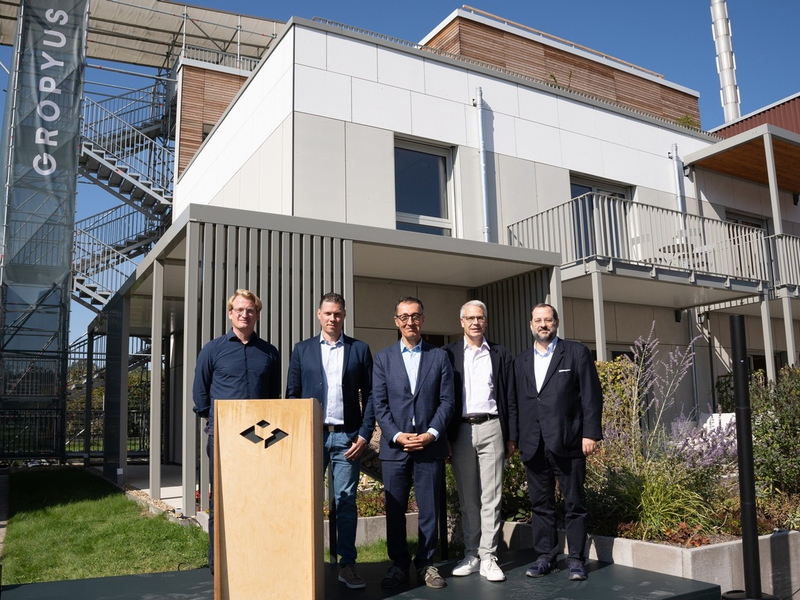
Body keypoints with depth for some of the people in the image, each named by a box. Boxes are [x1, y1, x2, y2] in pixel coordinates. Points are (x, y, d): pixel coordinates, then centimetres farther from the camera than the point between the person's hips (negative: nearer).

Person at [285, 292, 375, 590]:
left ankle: (347, 565, 13)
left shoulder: (360, 350, 7)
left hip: (347, 437, 0)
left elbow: (369, 395, 4)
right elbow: (292, 394, 8)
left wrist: (365, 434, -4)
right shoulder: (302, 350, 9)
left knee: (346, 502, 4)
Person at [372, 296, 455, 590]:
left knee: (429, 509, 5)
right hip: (394, 446, 0)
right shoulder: (383, 358, 8)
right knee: (395, 510, 6)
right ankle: (398, 565, 19)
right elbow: (379, 403, 2)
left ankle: (426, 564, 19)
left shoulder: (439, 356, 7)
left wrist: (432, 433, -10)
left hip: (430, 445, 0)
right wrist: (397, 435, -10)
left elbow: (446, 401, 2)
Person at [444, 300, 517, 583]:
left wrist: (511, 437, 4)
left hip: (491, 428, 0)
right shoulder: (448, 354, 6)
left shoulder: (500, 355, 9)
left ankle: (488, 557, 7)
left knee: (490, 496, 0)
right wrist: (444, 436, -3)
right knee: (467, 498, 8)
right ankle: (471, 555, 18)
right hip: (460, 430, 0)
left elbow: (510, 398, 8)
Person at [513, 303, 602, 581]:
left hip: (567, 442, -3)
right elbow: (517, 402, 12)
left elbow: (591, 396, -2)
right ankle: (545, 556, 20)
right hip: (533, 444, 4)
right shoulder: (521, 361, 14)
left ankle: (576, 559, 15)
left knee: (574, 503, 4)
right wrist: (516, 439, 7)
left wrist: (590, 433, -9)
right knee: (541, 504, 10)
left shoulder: (577, 353, 3)